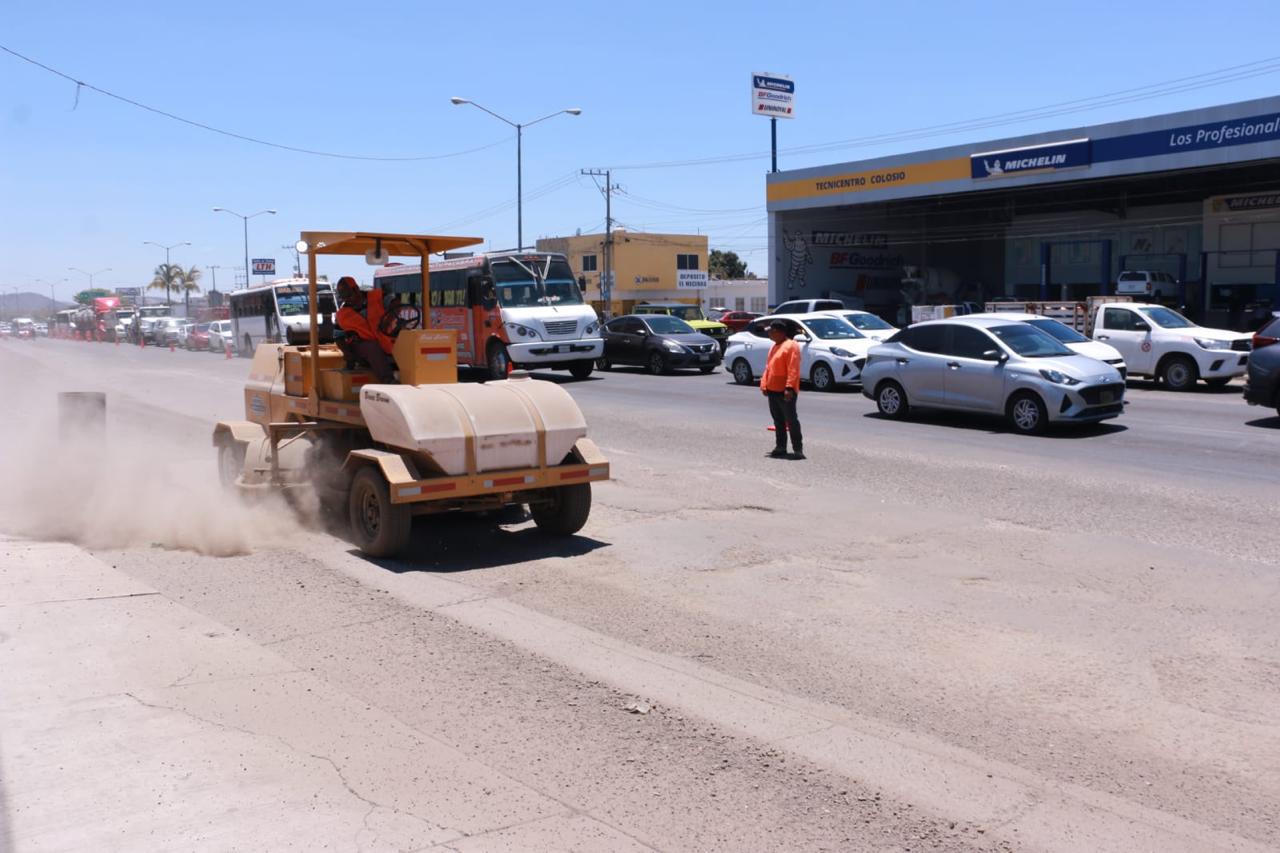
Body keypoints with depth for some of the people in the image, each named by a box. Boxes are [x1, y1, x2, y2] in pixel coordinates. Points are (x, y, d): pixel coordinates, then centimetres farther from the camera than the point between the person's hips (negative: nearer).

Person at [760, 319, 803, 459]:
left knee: (791, 420, -7)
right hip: (772, 390, 9)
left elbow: (793, 369, -20)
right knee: (778, 420, 13)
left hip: (785, 392, -9)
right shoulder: (775, 346, 17)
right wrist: (764, 385, 12)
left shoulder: (791, 346, -12)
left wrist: (789, 387, -26)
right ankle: (780, 447, 21)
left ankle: (798, 449, -4)